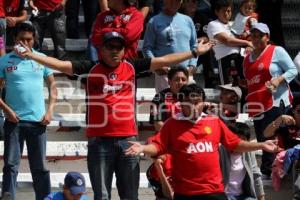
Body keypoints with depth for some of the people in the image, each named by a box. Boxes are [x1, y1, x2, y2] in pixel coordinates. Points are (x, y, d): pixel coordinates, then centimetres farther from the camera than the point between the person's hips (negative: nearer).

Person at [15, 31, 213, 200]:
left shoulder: (132, 66, 7)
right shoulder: (91, 68, 1)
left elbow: (163, 61, 10)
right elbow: (61, 64, -5)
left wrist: (195, 52, 10)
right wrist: (32, 55, -15)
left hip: (128, 139, 2)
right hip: (100, 140, -2)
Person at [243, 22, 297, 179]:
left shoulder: (277, 51, 1)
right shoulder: (247, 58, 21)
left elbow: (293, 70, -3)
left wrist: (279, 79, -18)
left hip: (276, 102, -7)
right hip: (256, 106, 7)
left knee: (269, 138, -15)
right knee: (261, 140, 6)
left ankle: (266, 171, -16)